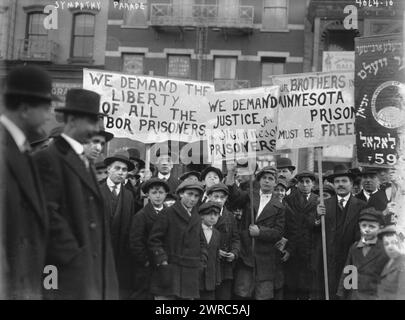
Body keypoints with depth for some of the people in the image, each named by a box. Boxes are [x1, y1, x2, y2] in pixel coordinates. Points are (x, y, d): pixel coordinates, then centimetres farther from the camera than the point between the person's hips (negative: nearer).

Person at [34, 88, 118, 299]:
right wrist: (73, 257, -17)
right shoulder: (49, 159, -10)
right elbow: (49, 215, -17)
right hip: (71, 268, -8)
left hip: (93, 268, 8)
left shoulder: (83, 160, 18)